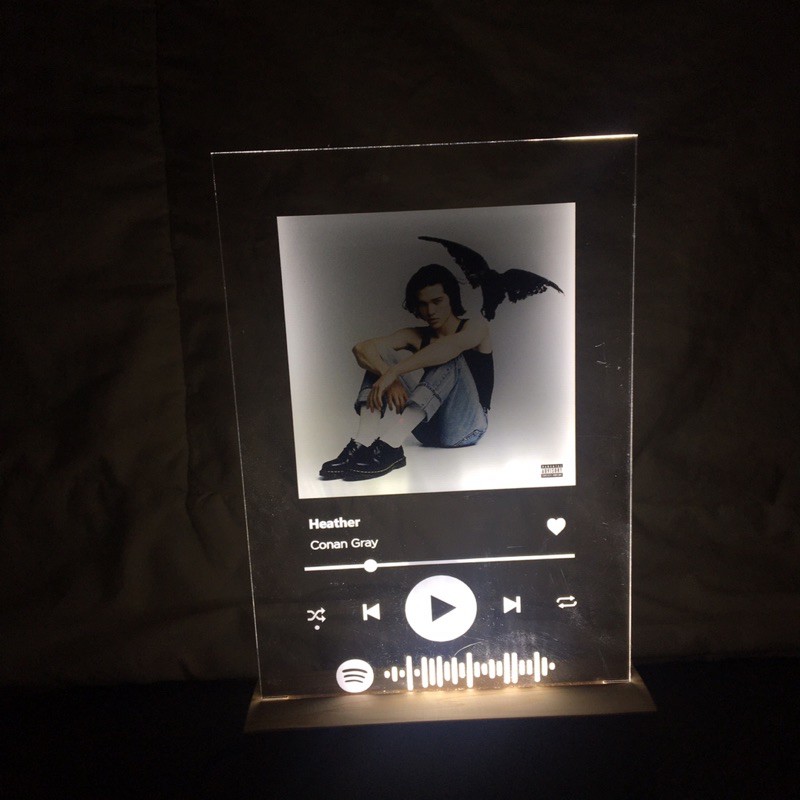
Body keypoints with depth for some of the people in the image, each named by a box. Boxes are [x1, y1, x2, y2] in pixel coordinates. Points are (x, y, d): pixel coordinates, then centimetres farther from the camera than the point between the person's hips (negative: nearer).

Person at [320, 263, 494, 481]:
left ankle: (388, 446, -43)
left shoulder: (477, 327, 2)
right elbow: (362, 348, -8)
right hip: (428, 428, 4)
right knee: (383, 355, -8)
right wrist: (390, 379, -28)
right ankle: (363, 444, -32)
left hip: (465, 428, -3)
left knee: (451, 358, -28)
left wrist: (392, 372, -34)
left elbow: (451, 346, -25)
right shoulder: (414, 337, 12)